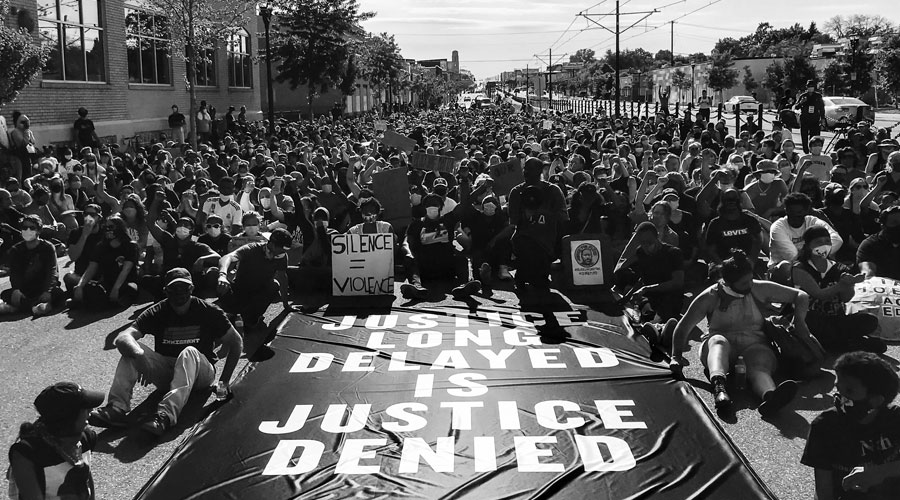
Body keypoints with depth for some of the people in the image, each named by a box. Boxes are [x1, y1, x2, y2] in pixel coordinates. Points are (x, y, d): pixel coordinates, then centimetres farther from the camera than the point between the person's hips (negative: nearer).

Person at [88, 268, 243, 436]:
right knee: (131, 349, -19)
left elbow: (236, 343, 0)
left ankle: (166, 414, -56)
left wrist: (224, 381, -7)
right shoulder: (157, 313, -5)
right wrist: (139, 355, -42)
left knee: (189, 352, -36)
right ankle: (117, 408, -37)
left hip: (201, 372, -2)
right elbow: (122, 338, -19)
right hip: (166, 371, 3)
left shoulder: (208, 312, -7)